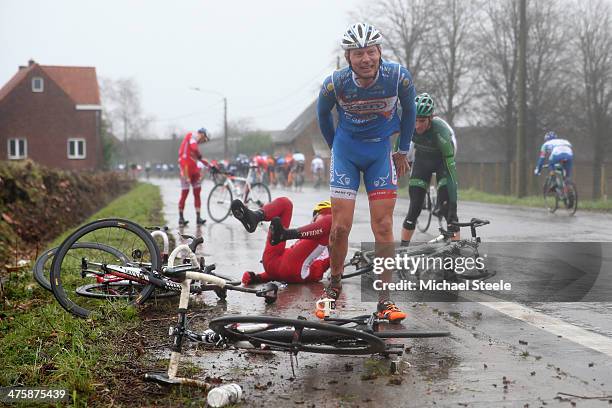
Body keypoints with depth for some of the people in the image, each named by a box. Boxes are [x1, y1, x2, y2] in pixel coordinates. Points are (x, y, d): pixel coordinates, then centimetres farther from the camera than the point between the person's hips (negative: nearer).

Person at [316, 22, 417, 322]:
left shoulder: (399, 77, -20)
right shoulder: (334, 84, -21)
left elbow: (408, 110, 2)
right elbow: (323, 114, 3)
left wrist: (402, 151, 9)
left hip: (381, 151, 0)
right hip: (346, 152, 0)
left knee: (383, 227, -6)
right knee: (340, 227, -5)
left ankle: (384, 299, 2)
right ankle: (335, 283, 19)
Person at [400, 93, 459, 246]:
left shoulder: (441, 131, -38)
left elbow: (451, 168, -39)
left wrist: (453, 203, -42)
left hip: (443, 160, -3)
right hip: (421, 159, 3)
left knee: (446, 203, -17)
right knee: (415, 205, -5)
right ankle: (403, 247, 5)